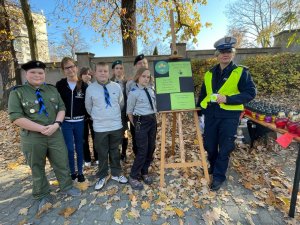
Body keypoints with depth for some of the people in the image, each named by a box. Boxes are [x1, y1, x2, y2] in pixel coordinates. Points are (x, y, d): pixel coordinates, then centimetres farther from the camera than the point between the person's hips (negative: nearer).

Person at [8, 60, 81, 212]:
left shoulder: (52, 90, 6)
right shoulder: (17, 92, -5)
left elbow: (61, 108, 3)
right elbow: (16, 117, -13)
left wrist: (56, 124, -15)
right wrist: (41, 128, -19)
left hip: (55, 135, 3)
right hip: (32, 138, -2)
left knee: (62, 163, 12)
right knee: (37, 168, 15)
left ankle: (66, 187, 35)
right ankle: (43, 196, 36)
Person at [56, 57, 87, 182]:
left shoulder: (84, 85, -1)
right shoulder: (60, 85, 0)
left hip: (80, 122, 0)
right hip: (65, 122, 0)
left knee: (79, 147, 11)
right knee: (69, 148, 6)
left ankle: (80, 172, 26)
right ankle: (72, 172, 26)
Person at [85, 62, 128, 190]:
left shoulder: (116, 87, -2)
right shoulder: (90, 89, -5)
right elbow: (88, 107, 8)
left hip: (116, 125, 2)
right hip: (100, 127, -1)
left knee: (115, 151, 16)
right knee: (102, 153, 11)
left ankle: (116, 174, 35)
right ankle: (102, 177, 31)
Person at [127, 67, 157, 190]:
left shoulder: (151, 90, 8)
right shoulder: (134, 92, -9)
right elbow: (129, 112, -2)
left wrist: (153, 117, 15)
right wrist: (135, 124, 3)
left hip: (153, 120, 7)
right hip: (141, 122, -6)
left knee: (151, 148, 11)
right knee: (142, 150, -5)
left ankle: (144, 172, 30)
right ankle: (133, 177, 12)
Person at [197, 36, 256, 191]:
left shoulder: (241, 72, -4)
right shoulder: (209, 74, 9)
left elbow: (250, 93, -9)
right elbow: (203, 94, 16)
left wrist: (227, 99, -21)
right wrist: (198, 110, 13)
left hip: (229, 116, -4)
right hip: (210, 114, 5)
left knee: (225, 148, 5)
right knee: (209, 145, 13)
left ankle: (219, 176, 21)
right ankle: (214, 167, 40)